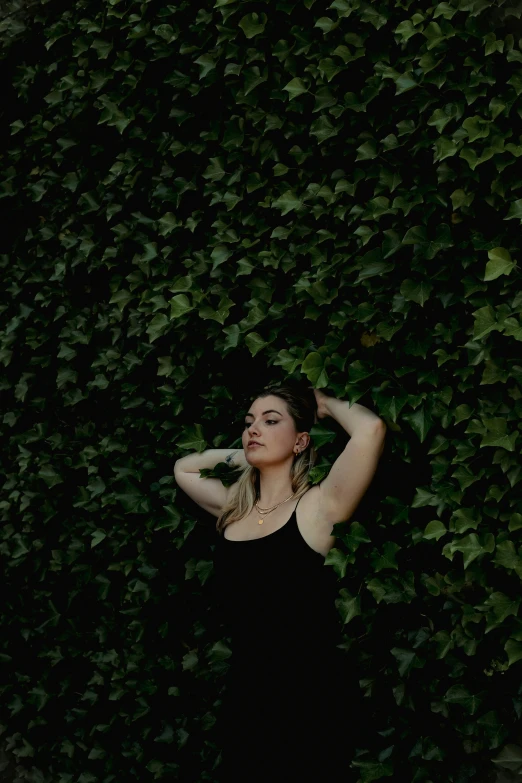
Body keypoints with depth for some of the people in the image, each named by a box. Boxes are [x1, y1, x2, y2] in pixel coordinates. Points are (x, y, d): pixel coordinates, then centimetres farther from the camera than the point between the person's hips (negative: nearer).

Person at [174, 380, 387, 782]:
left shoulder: (318, 506, -7)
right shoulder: (235, 507, 10)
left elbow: (370, 429, -21)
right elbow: (184, 467, 29)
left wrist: (323, 403, -2)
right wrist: (247, 456, 18)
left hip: (314, 701, -6)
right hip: (245, 697, 6)